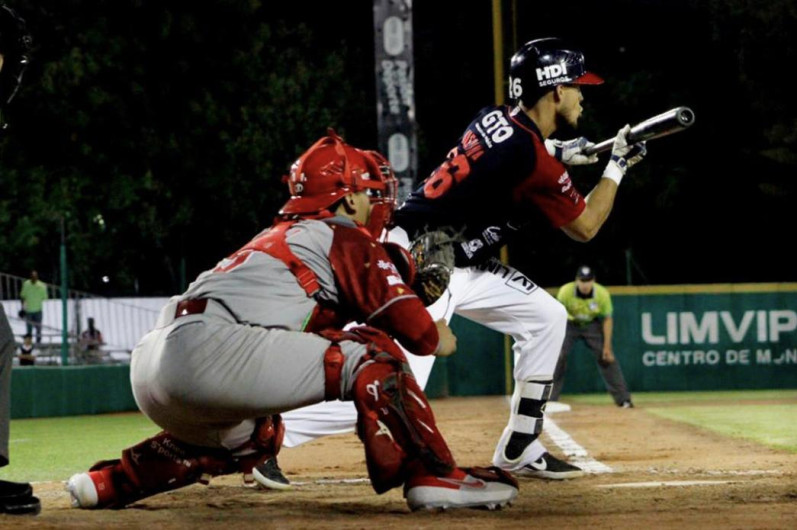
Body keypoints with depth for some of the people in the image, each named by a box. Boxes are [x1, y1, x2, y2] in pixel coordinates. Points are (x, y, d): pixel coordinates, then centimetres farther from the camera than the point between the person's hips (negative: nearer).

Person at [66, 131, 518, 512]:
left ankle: (108, 482, 32)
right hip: (206, 350, -9)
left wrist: (399, 264, 24)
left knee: (252, 439, 36)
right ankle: (435, 477, -11)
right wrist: (436, 338, 23)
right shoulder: (343, 237, 7)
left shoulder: (278, 236, 32)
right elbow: (412, 326, 3)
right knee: (370, 353, -3)